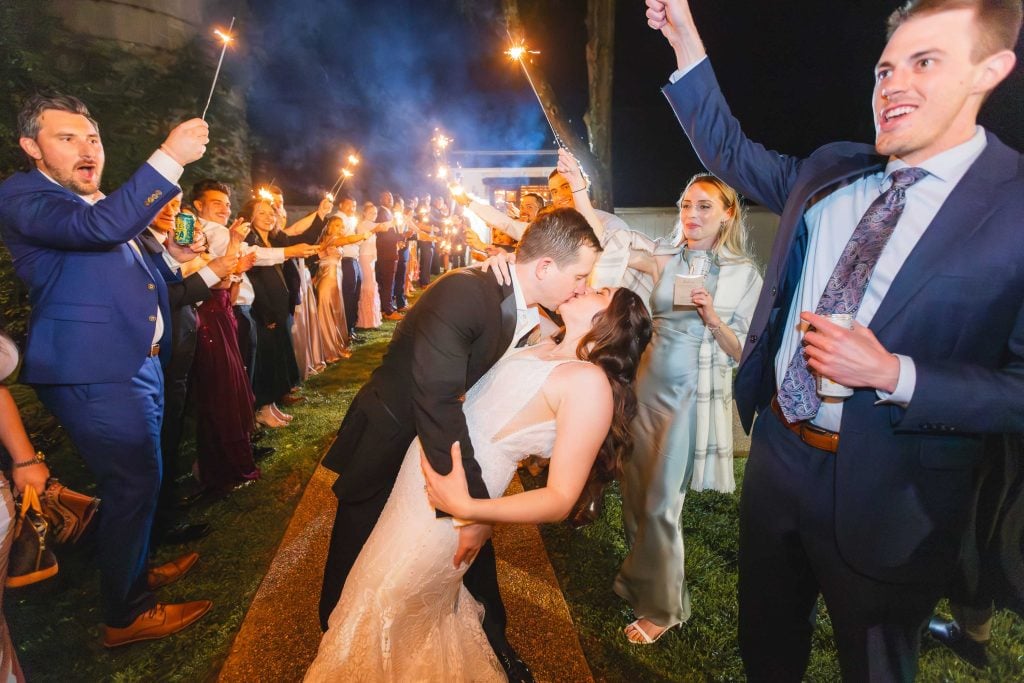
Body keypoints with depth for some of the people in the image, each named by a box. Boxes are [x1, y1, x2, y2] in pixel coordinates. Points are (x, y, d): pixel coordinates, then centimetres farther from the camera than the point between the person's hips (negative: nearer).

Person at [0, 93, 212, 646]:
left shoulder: (100, 202, 17)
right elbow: (104, 226, -33)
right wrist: (169, 158, -33)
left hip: (136, 364, 9)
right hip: (94, 373, -9)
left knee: (139, 481, 19)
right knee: (132, 485, -3)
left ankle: (134, 573, 40)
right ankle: (125, 615, 15)